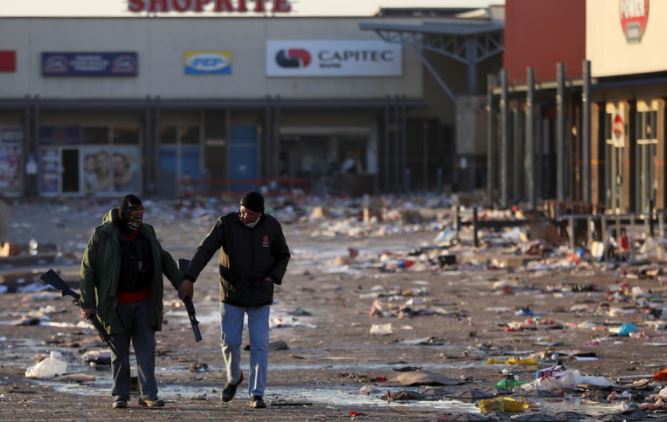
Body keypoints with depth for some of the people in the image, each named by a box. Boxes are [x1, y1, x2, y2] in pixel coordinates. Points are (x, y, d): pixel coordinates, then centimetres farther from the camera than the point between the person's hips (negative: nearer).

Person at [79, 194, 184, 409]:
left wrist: (181, 284, 14)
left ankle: (148, 395, 0)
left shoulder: (147, 232, 8)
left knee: (147, 349, -1)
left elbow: (165, 260, 20)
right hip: (116, 304, -4)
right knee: (119, 352, 4)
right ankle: (120, 396, 13)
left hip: (144, 303, 4)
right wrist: (87, 303, -10)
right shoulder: (102, 235, -7)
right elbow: (88, 270, -7)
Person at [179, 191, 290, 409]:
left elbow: (283, 255, 9)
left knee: (259, 345, -5)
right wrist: (189, 279, -25)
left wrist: (273, 278, -8)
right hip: (231, 294, 0)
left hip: (260, 297, 0)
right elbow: (205, 250, -15)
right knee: (230, 342, 1)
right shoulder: (226, 223, -10)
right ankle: (234, 378, 30)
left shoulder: (272, 227, -6)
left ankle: (256, 395, -3)